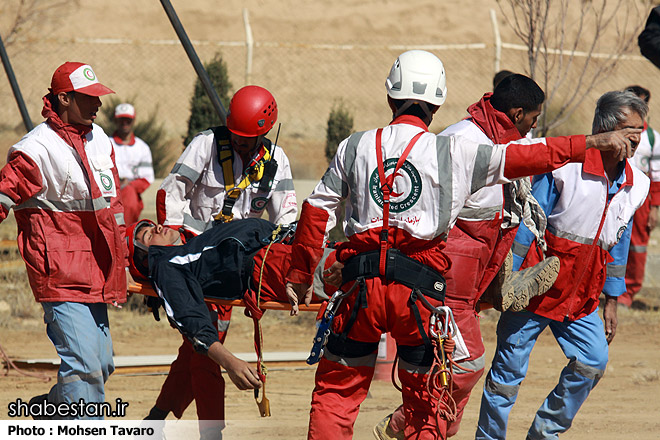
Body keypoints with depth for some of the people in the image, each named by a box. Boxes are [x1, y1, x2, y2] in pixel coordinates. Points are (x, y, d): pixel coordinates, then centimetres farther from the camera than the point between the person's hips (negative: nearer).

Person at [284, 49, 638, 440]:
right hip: (419, 288, -2)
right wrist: (593, 142, 7)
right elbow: (522, 157, 0)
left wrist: (300, 274, 22)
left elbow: (317, 211, 12)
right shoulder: (453, 153, 0)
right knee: (425, 397, 11)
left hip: (362, 285, 2)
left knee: (335, 392, 11)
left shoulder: (355, 148, 8)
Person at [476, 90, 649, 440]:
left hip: (581, 298, 5)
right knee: (509, 367, 0)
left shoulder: (637, 185, 2)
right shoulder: (563, 167, -15)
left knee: (593, 361, -7)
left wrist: (611, 300, 13)